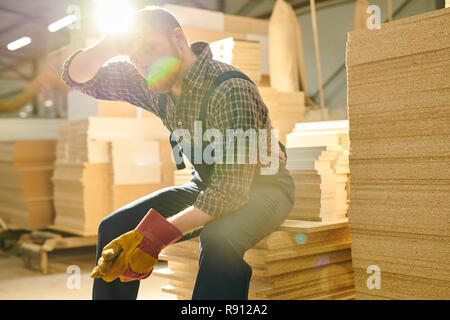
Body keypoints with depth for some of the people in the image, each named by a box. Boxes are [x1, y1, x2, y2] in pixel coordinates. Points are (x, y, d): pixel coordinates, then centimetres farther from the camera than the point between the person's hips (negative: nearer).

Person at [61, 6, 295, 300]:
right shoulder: (154, 84, -6)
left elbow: (232, 189, -33)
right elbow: (77, 77, -1)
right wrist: (111, 45, -23)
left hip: (262, 186, -6)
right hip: (207, 185, 7)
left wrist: (156, 235, -40)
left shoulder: (231, 89, -29)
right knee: (114, 228, -7)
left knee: (220, 238, -39)